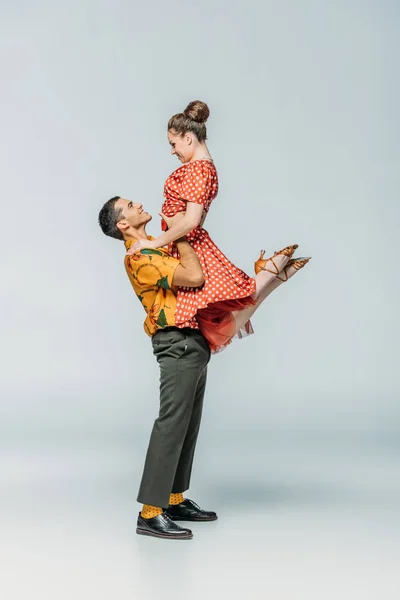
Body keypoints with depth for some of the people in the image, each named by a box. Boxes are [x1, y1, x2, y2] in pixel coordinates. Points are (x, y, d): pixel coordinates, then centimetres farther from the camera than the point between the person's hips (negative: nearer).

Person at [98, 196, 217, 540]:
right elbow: (195, 276, -26)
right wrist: (179, 234, -13)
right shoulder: (140, 259, -16)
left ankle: (174, 499, 22)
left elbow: (195, 276, 26)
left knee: (188, 424, 13)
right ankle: (151, 513, -6)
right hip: (179, 345, -10)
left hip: (194, 342, 10)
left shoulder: (158, 246, 15)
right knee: (172, 424, -10)